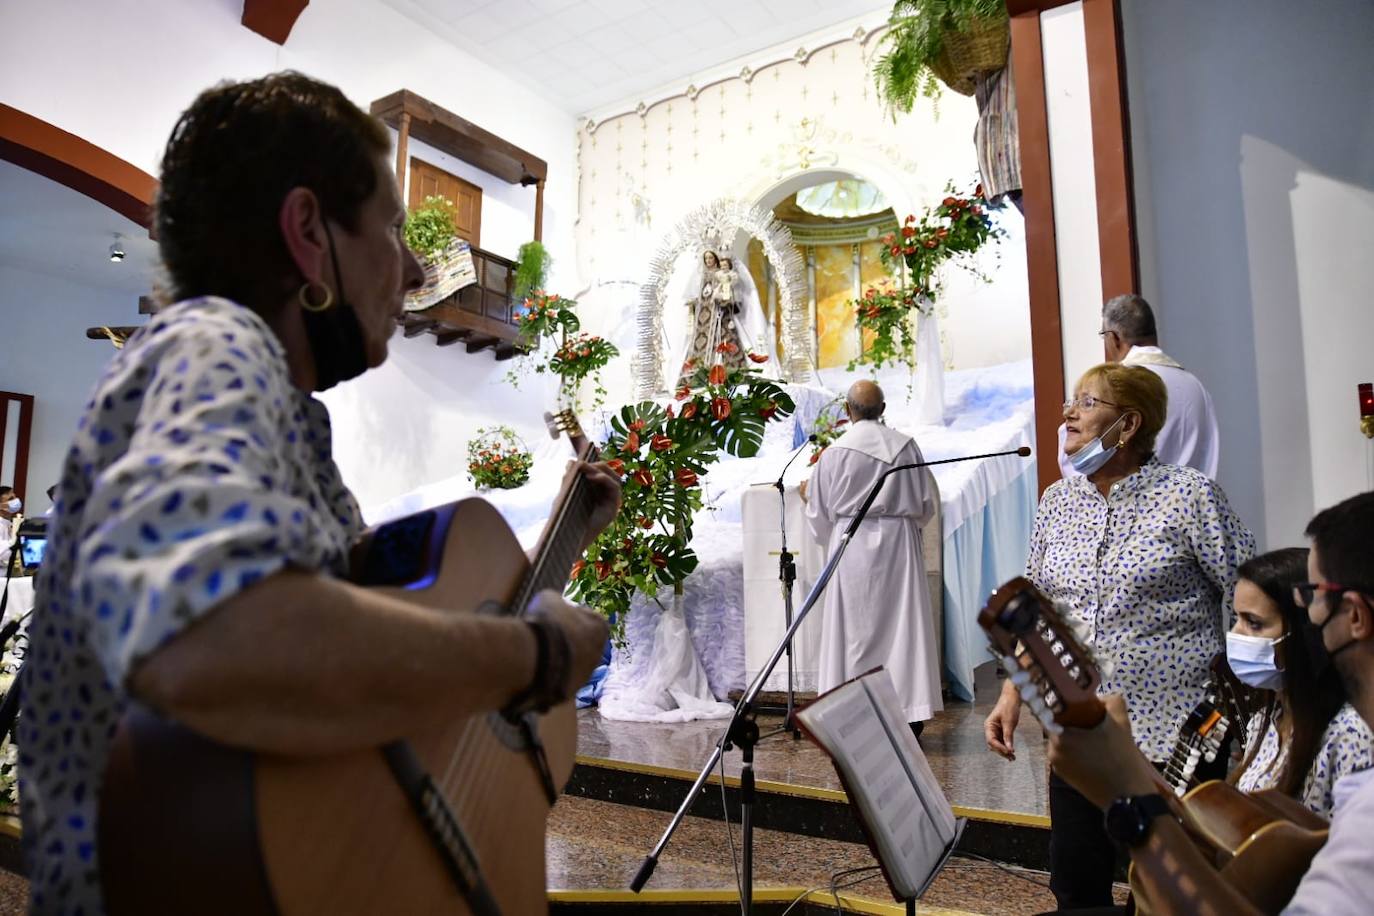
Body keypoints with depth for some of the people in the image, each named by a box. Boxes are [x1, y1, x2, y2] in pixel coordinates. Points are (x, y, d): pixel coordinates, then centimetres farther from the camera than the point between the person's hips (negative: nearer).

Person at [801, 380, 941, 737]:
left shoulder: (834, 451, -7)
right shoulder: (905, 445, -1)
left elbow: (820, 510, 1)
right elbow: (925, 504, 5)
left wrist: (806, 495, 23)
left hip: (853, 546, -1)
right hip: (899, 545, 2)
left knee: (854, 627, 5)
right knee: (903, 625, 7)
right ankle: (909, 712, 10)